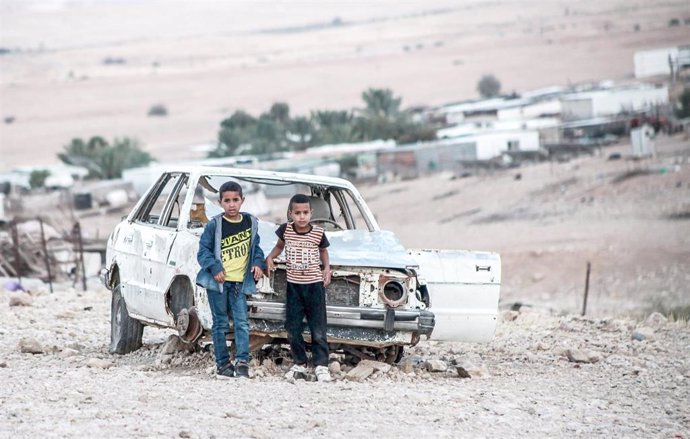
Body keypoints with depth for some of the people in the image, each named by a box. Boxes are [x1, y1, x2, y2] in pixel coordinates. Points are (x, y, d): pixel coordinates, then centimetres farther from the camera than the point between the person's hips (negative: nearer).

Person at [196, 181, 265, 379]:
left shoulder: (251, 222, 7)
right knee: (220, 323, 3)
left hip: (239, 282, 2)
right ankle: (223, 363, 7)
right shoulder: (214, 225, -4)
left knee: (241, 322, -7)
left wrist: (258, 263, 0)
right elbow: (203, 250, -2)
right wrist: (215, 268, -15)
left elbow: (255, 246, 18)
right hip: (217, 281, -2)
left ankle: (242, 362, -7)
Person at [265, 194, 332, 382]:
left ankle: (321, 365, 1)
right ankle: (299, 364, 17)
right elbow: (279, 246, 14)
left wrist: (326, 268, -2)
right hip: (293, 285, 2)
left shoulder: (318, 233, -8)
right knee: (293, 329, 6)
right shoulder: (285, 230, -5)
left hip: (314, 284, -2)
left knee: (318, 329, -2)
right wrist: (270, 257, -3)